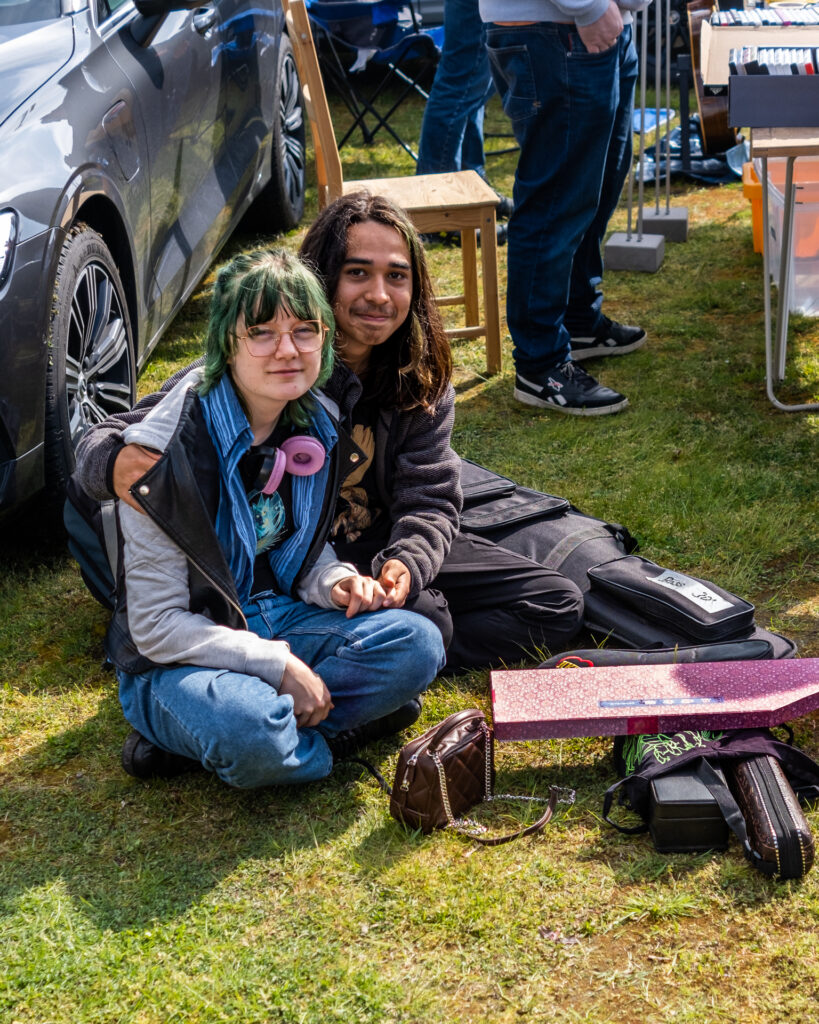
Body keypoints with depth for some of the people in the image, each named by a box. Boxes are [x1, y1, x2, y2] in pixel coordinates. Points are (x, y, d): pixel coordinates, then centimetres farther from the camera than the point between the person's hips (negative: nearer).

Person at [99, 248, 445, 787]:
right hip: (181, 656, -7)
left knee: (417, 644, -18)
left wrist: (335, 582, -9)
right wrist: (280, 666, -22)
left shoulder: (317, 427, -1)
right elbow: (157, 626, -18)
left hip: (279, 617, 7)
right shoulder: (166, 453, -21)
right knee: (249, 733, -39)